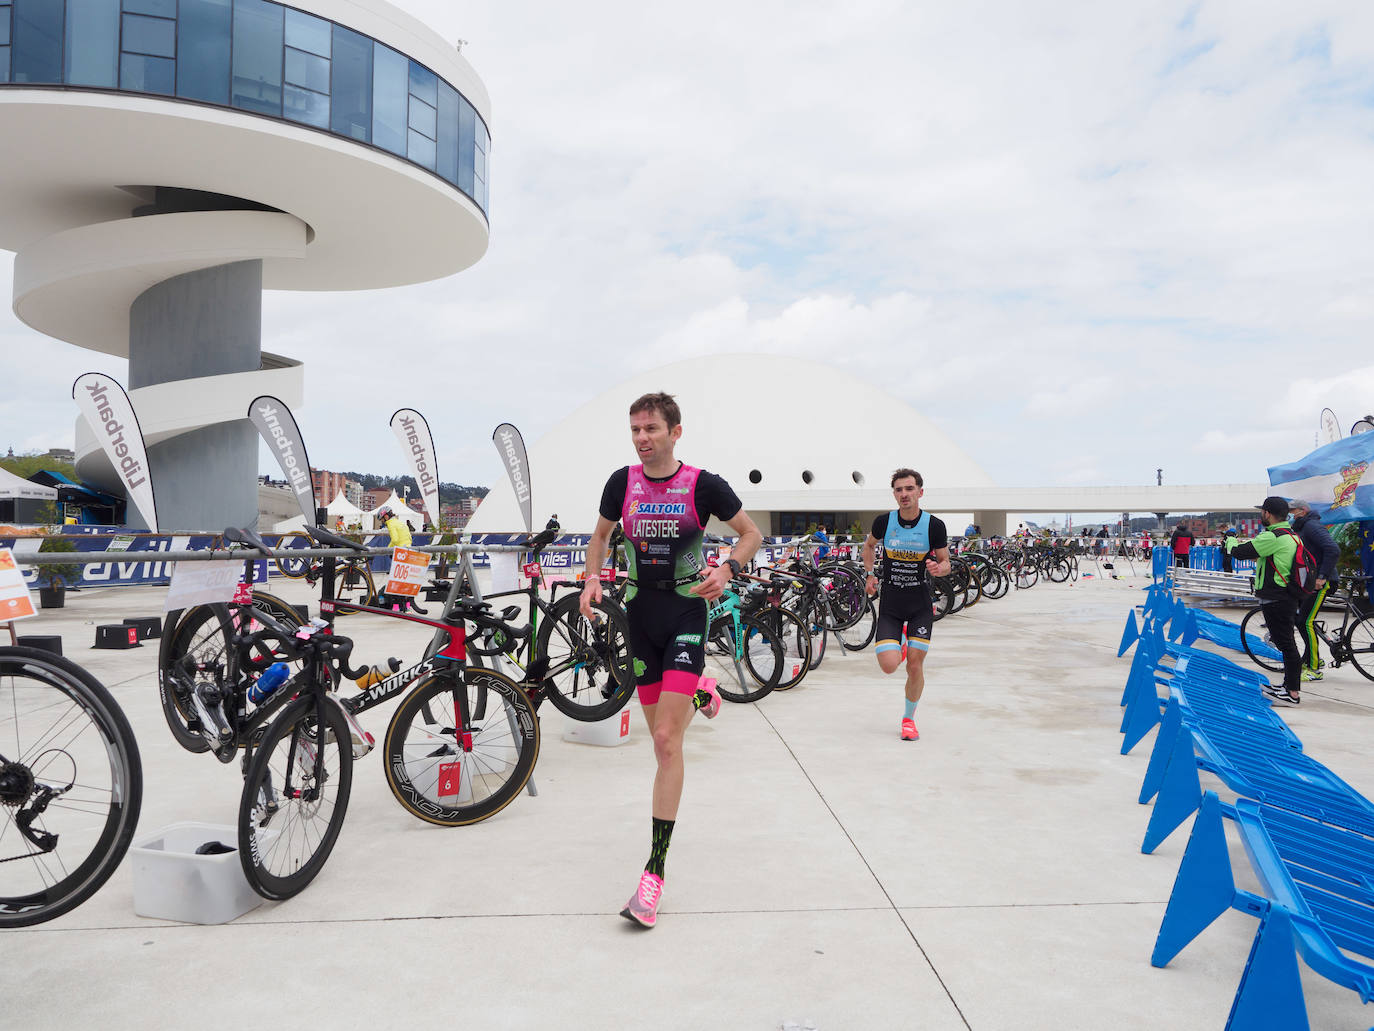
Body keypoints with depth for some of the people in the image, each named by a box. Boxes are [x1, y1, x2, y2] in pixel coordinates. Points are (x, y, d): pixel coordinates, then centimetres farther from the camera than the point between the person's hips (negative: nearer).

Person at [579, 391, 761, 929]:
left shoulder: (703, 484, -8)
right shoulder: (622, 482, 1)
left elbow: (751, 533, 3)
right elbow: (601, 534, 18)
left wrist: (727, 570, -16)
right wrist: (592, 579, 0)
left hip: (687, 611, -4)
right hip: (641, 613, 4)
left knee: (667, 741, -13)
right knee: (661, 738, 14)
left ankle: (655, 871, -8)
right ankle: (699, 693, 52)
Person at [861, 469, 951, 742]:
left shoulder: (934, 525, -8)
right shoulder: (884, 521, -5)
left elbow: (945, 563, 1)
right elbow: (869, 545, 16)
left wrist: (938, 568, -22)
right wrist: (870, 574, 5)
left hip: (920, 606, 0)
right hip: (890, 604, 1)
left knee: (915, 665, -3)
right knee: (889, 666, -11)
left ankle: (909, 717, 21)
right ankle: (897, 644, 27)